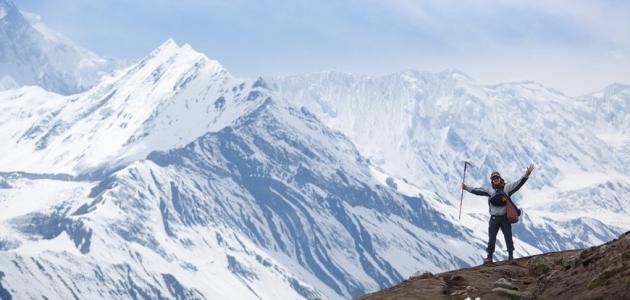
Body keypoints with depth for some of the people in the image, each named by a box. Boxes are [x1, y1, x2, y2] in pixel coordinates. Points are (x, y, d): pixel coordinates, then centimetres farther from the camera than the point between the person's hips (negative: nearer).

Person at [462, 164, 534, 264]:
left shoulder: (507, 187, -1)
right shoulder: (490, 191, 6)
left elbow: (519, 183, -7)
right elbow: (478, 191, 8)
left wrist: (527, 174, -17)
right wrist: (467, 188, 5)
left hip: (505, 217, -2)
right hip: (494, 218, 2)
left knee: (508, 237, 5)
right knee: (491, 238, 6)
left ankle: (511, 255, 15)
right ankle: (489, 256, 12)